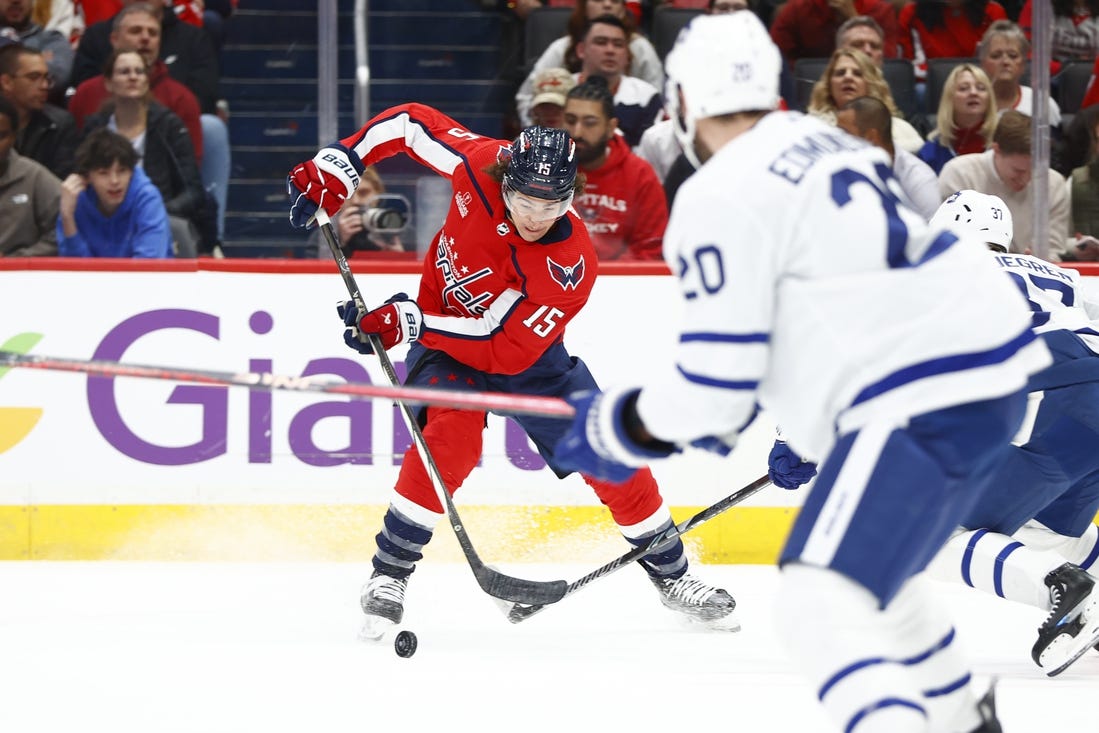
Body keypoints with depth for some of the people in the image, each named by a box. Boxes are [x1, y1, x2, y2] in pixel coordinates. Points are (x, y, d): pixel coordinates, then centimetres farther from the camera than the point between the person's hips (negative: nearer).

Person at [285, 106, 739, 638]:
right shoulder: (479, 165, -27)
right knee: (451, 440, -29)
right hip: (443, 340, 0)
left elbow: (503, 347, -33)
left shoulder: (571, 266, -32)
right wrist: (337, 166, -19)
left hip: (525, 353, 0)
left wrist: (406, 321, -37)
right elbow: (412, 123, -10)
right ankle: (389, 574, -17)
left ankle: (671, 574, 20)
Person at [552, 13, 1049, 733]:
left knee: (820, 606, -17)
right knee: (868, 568, 30)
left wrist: (618, 425, 8)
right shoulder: (817, 141, 17)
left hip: (923, 403, -10)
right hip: (987, 373, 10)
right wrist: (719, 407, 33)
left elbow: (715, 384, -10)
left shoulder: (721, 199, -10)